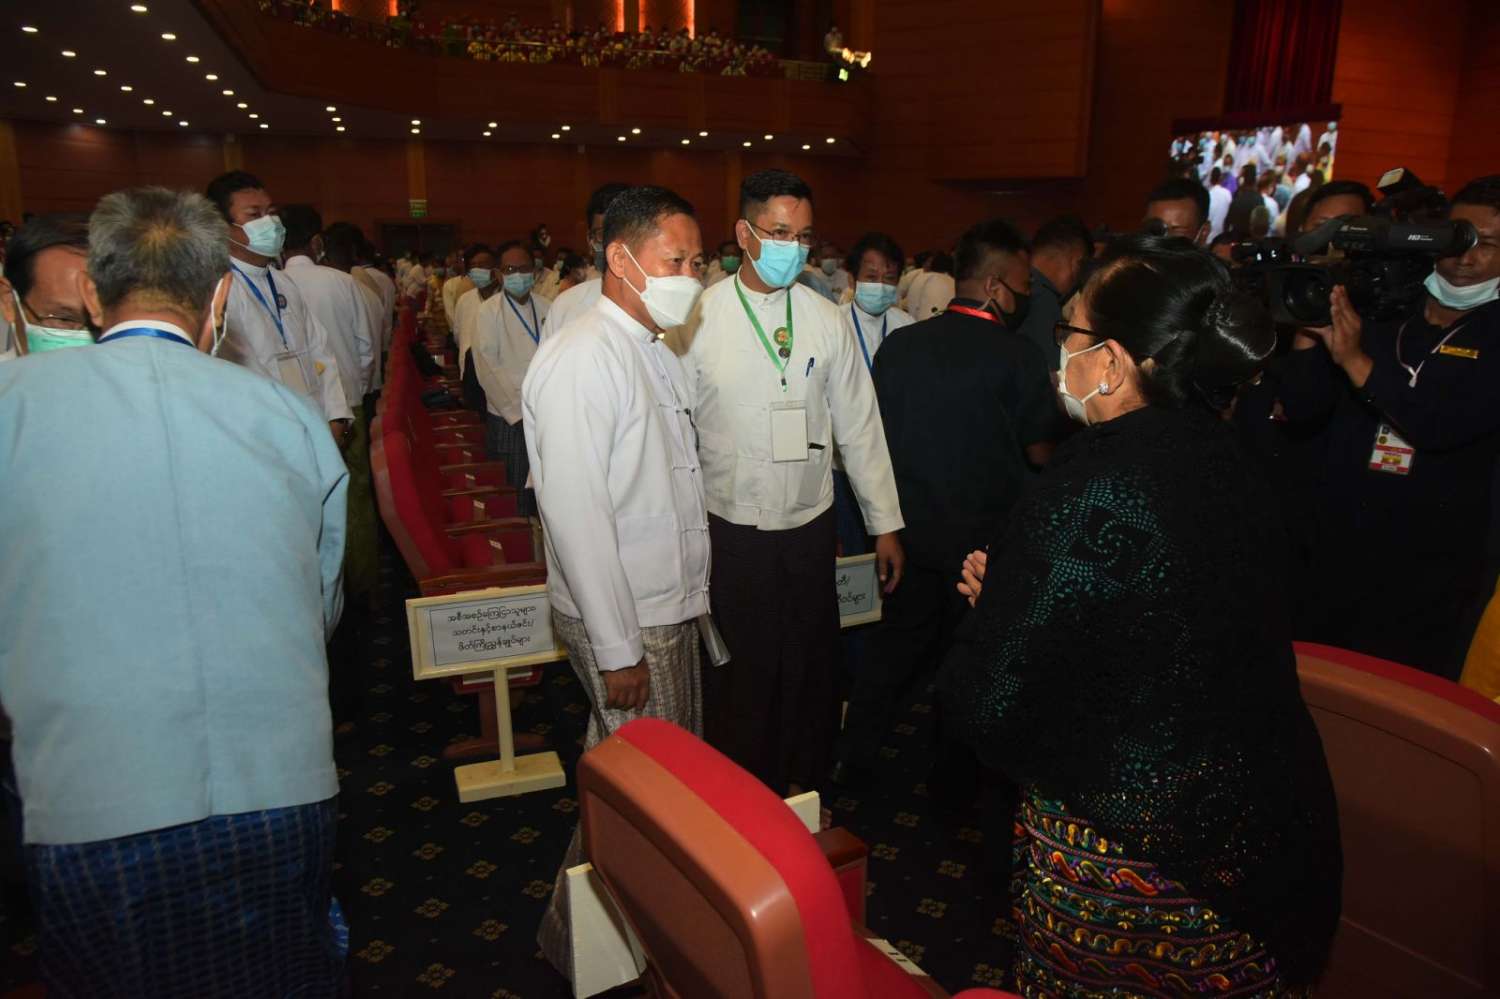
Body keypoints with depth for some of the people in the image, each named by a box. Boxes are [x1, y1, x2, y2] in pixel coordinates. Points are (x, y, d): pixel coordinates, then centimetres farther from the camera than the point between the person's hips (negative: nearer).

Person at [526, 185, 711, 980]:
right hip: (623, 621, -9)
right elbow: (576, 515, -23)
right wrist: (617, 649, -21)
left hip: (671, 607, 9)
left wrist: (689, 599, 13)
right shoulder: (584, 357, -19)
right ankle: (578, 941, 25)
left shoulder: (656, 352, 11)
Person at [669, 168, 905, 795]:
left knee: (810, 665, 14)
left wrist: (885, 524, 7)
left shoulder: (826, 320, 2)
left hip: (810, 524, 3)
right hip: (731, 528, -2)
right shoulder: (699, 319, -7)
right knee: (740, 671, 9)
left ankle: (802, 785, 37)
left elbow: (859, 426, 6)